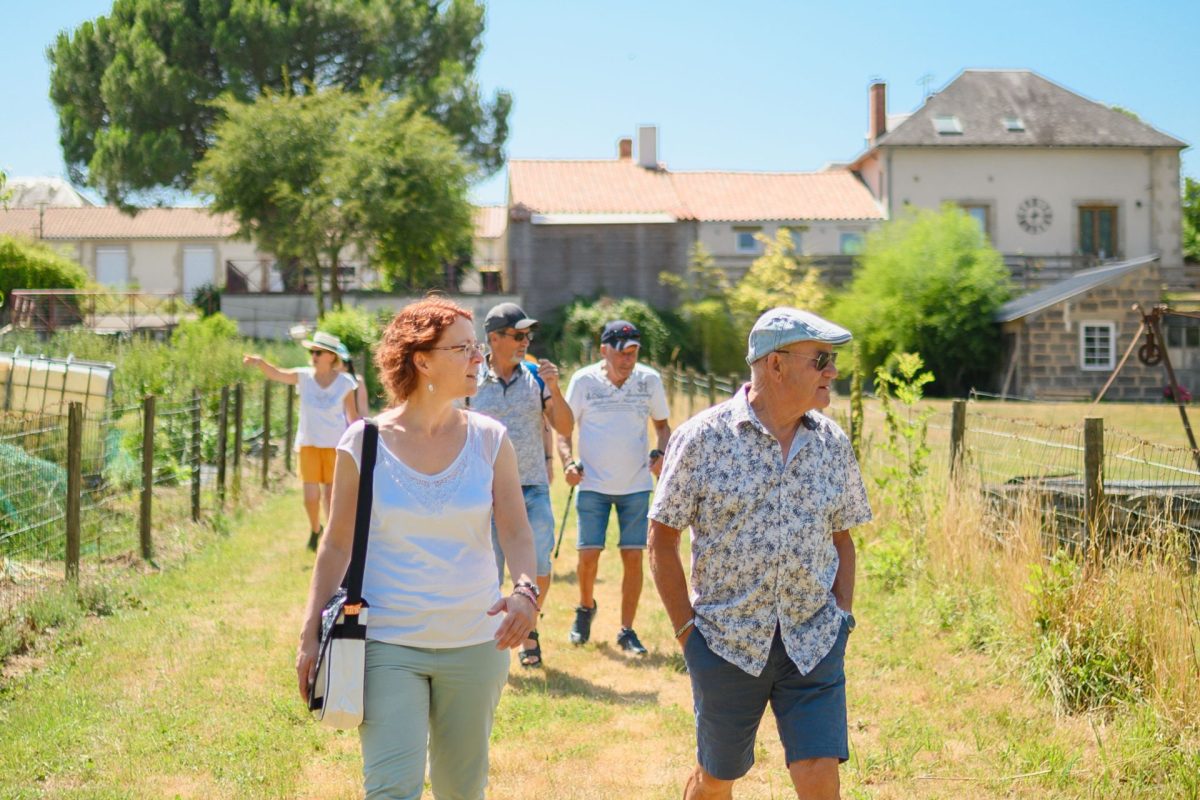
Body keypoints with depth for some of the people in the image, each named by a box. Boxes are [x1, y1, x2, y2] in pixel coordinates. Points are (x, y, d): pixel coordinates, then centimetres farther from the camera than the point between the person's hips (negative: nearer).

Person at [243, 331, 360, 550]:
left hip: (335, 446, -1)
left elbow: (352, 416, 0)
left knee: (331, 495, 5)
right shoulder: (304, 377, -5)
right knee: (311, 497, 1)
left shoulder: (345, 383, -7)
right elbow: (276, 374, -21)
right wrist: (260, 362, -41)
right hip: (308, 444, 1)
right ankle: (315, 529, 31)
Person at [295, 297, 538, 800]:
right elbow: (338, 544, 2)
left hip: (474, 644, 2)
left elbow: (516, 532, -4)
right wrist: (310, 636, 1)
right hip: (387, 646, -2)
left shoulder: (490, 441, 1)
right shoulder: (363, 444, -5)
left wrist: (525, 589, -25)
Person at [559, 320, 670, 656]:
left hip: (636, 485, 1)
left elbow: (661, 425, 11)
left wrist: (660, 453, -9)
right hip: (593, 484, -1)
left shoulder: (649, 380, -3)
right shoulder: (584, 381, -7)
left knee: (633, 558, -1)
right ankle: (585, 608, 29)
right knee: (588, 555, -2)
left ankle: (626, 631, 12)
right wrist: (568, 461, -17)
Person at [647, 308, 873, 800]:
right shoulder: (702, 437, -8)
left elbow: (841, 539, 13)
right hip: (726, 643, -2)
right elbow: (662, 539, -3)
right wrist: (686, 629, -4)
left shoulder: (833, 443, 3)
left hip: (813, 644, 2)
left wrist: (842, 619, 4)